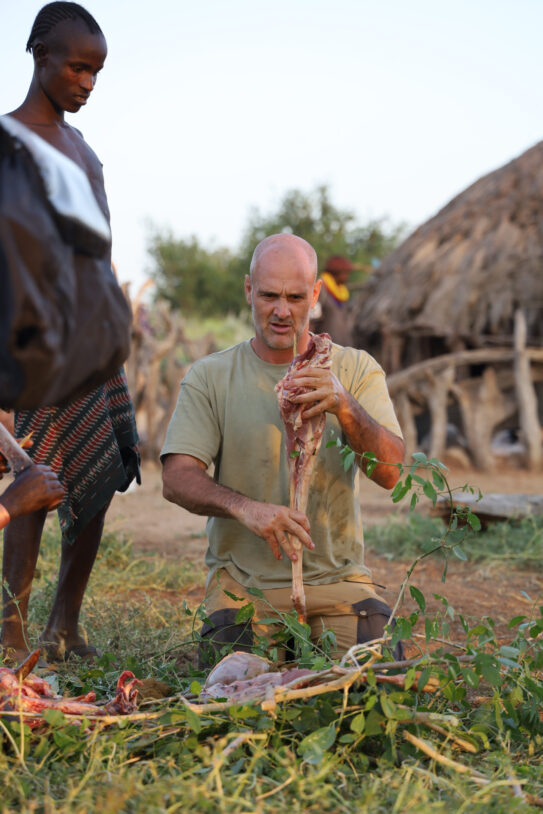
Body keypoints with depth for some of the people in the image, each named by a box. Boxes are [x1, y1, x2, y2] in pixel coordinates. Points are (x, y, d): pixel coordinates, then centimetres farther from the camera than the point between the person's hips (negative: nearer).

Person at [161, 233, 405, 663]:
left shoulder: (356, 370, 4)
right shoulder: (210, 377, 1)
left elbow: (390, 473, -9)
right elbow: (177, 478, -11)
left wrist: (345, 409, -29)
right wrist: (245, 506, -31)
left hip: (337, 579, 1)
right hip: (244, 580, -1)